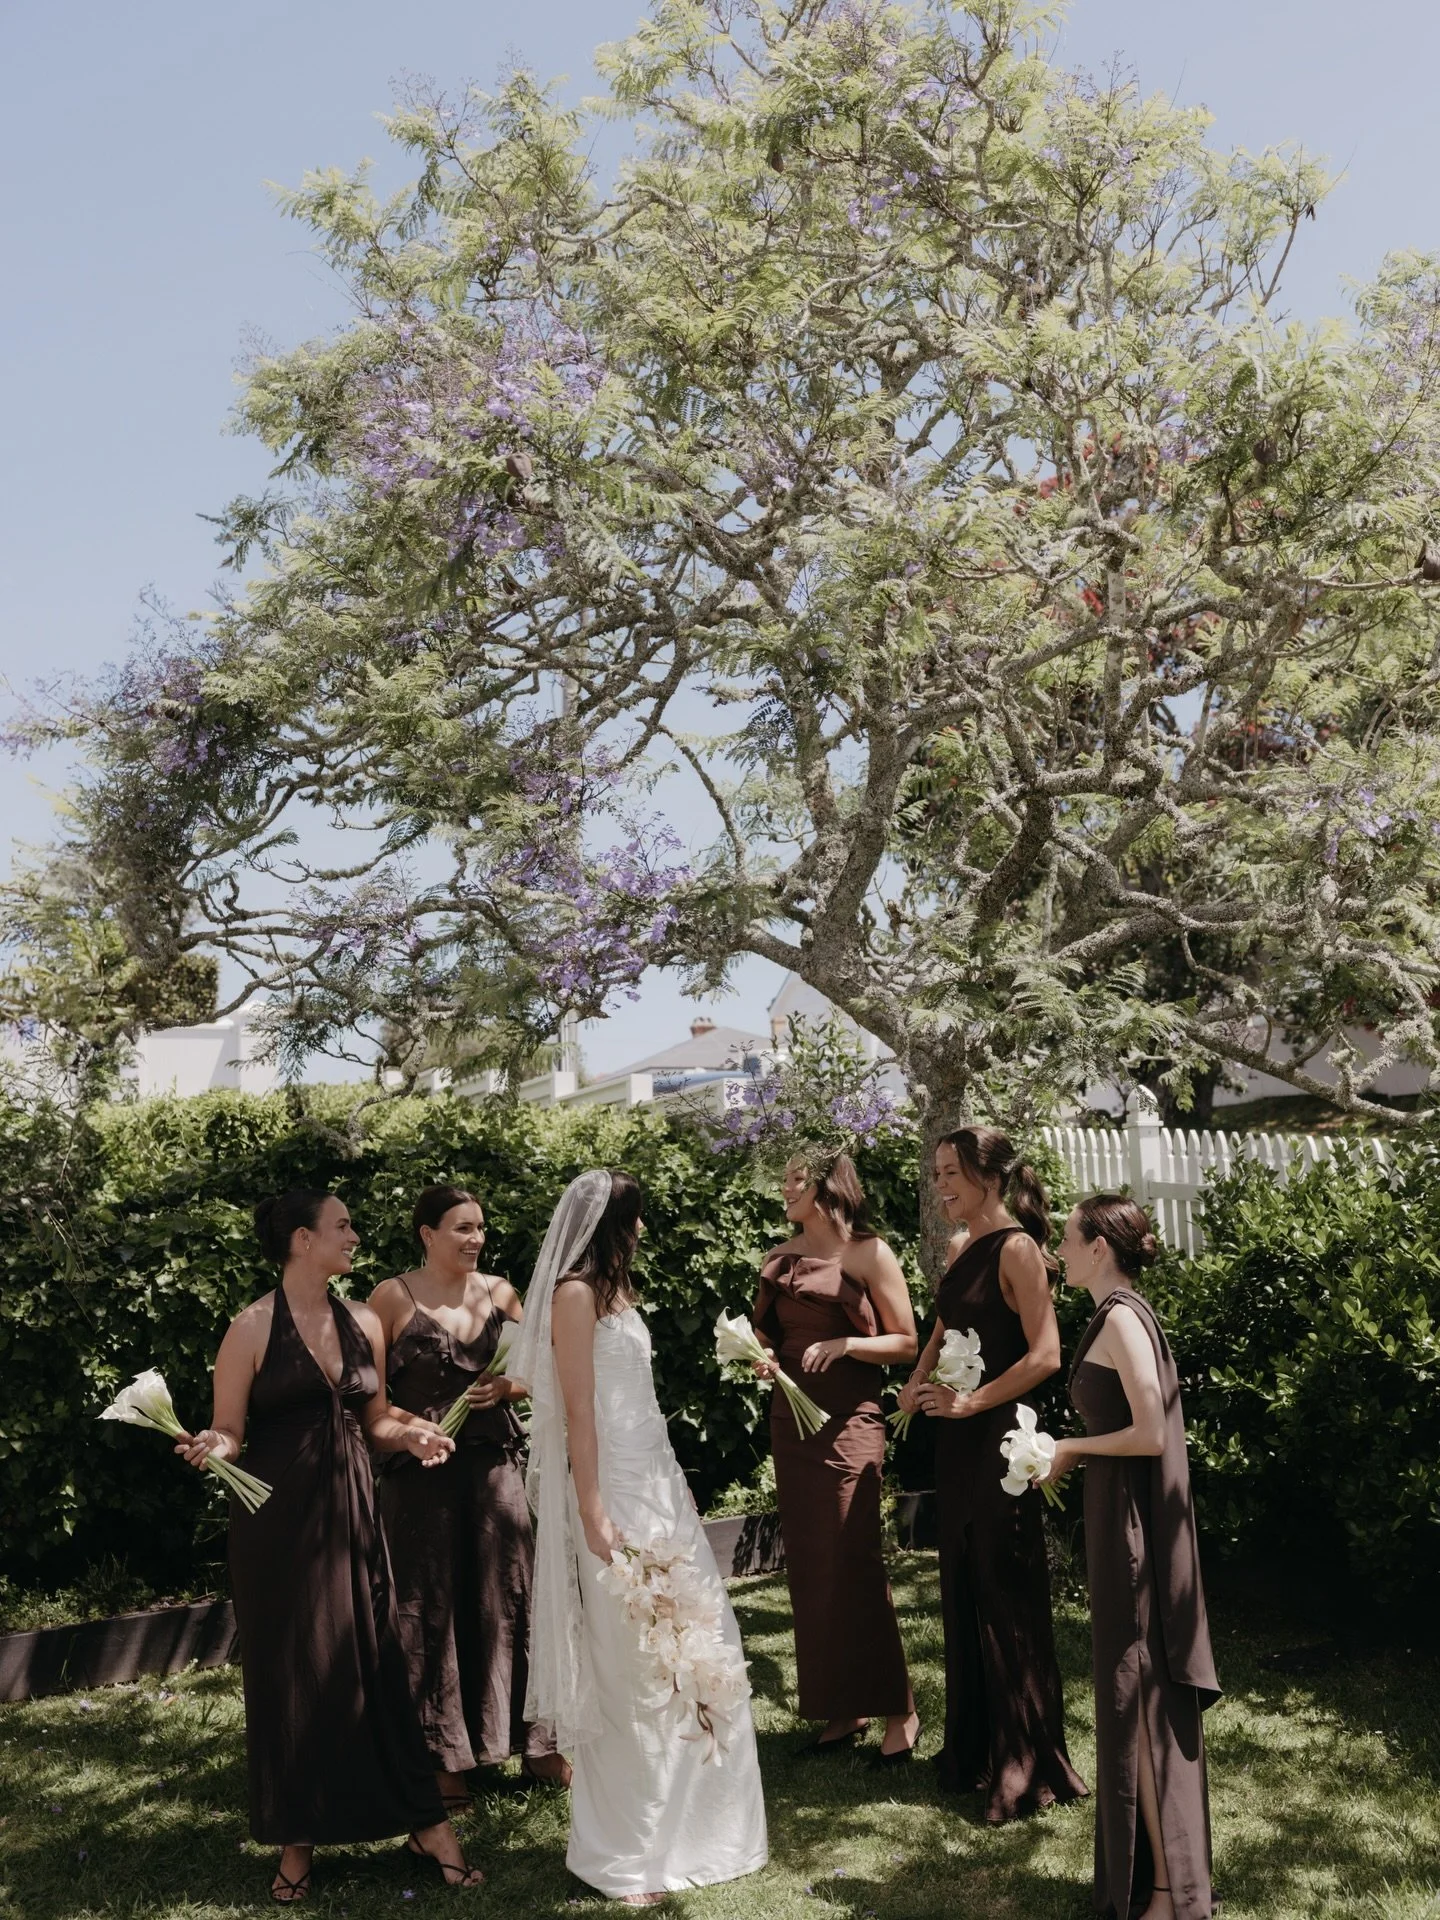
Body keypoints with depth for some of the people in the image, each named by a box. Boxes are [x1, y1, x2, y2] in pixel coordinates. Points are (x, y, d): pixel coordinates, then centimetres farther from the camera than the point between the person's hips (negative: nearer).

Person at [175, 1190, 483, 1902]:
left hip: (352, 1512, 4)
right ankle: (298, 1841, 21)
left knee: (374, 1662, 6)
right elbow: (230, 1434, -6)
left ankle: (424, 1823, 14)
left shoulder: (362, 1323, 7)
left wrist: (414, 1434, -2)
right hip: (278, 1522, -4)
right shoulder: (253, 1328, -8)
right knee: (292, 1671, 6)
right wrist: (209, 1447, -27)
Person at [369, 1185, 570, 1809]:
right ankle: (443, 1758, 16)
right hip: (422, 1469, -3)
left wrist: (507, 1387, -7)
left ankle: (534, 1743, 19)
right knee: (431, 1606, 4)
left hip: (495, 1464, 3)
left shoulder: (498, 1291, 6)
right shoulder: (393, 1297, -5)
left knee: (508, 1595, 6)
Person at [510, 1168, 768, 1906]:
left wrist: (667, 1489, 16)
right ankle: (627, 1852, 11)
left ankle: (682, 1822, 23)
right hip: (615, 1489, -8)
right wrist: (594, 1516, -19)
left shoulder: (614, 1287, 14)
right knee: (631, 1666, -1)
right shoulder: (575, 1292, -12)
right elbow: (578, 1410, -16)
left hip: (657, 1479, 8)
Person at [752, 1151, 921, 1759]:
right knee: (808, 1566, 8)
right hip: (789, 1418, 6)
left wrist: (846, 1344, -19)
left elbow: (906, 1342, -5)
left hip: (848, 1421, -6)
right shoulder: (782, 1257, 10)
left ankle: (898, 1711, 5)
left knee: (853, 1562, -7)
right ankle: (844, 1709, 17)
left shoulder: (868, 1254, -6)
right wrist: (761, 1357, 0)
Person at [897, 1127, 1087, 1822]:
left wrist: (973, 1401, -18)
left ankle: (1025, 1764, 13)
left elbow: (1045, 1355, -21)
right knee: (961, 1588, 16)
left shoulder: (1016, 1249, -15)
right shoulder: (960, 1247, 10)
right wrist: (918, 1381, 5)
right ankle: (973, 1747, 30)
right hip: (956, 1439, 9)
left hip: (998, 1436, -8)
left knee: (1005, 1594, 0)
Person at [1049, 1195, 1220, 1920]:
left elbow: (1151, 1434, -23)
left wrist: (1073, 1448, -10)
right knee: (1136, 1691, 16)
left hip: (1132, 1521, -9)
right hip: (1124, 1514, 9)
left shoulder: (1122, 1318, -17)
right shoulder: (1118, 1314, 11)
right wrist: (1072, 1454, 9)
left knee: (1138, 1695, -1)